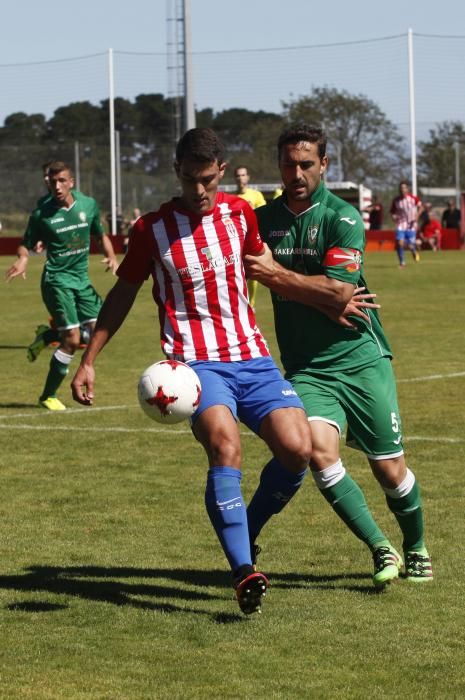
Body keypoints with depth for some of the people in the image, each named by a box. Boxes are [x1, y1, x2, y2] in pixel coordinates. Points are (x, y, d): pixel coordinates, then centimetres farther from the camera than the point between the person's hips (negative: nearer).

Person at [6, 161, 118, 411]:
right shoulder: (41, 214, -8)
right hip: (57, 280, -5)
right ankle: (48, 395, 2)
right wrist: (23, 259, -21)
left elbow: (101, 235, 19)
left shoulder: (88, 205, 3)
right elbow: (26, 244, 1)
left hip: (82, 279, 5)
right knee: (71, 339, -13)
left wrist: (111, 256, 2)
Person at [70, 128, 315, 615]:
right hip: (195, 361, -4)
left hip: (251, 356, 4)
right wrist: (88, 362, 10)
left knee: (297, 448, -14)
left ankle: (244, 532, 15)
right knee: (224, 443, -30)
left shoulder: (240, 213, 6)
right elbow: (122, 294, 11)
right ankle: (243, 571, -33)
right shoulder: (152, 229, -1)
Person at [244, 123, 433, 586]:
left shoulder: (342, 217, -10)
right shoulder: (263, 219, 5)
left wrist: (276, 274, -19)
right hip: (305, 368, 3)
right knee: (319, 449, -23)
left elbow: (338, 291, -19)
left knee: (389, 468, 2)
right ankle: (381, 550, -10)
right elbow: (243, 274, 17)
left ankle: (416, 550, 30)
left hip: (360, 357, -3)